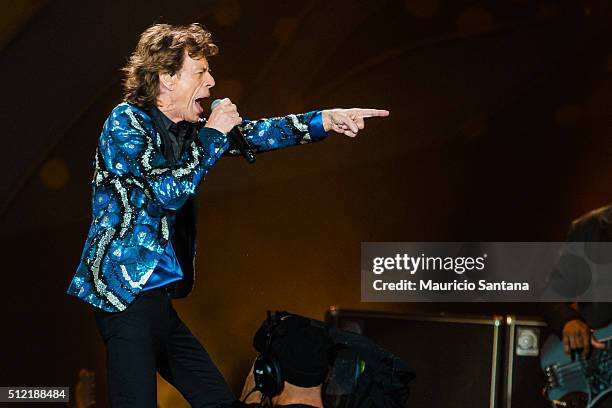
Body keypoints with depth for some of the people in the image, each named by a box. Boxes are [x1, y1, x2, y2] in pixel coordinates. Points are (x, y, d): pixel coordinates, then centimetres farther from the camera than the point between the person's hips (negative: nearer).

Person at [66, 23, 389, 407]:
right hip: (125, 295, -9)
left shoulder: (186, 130, 12)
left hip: (160, 298, 9)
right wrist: (213, 134, -10)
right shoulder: (125, 122, -10)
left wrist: (327, 119, 1)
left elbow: (257, 133, 12)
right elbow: (171, 191, -21)